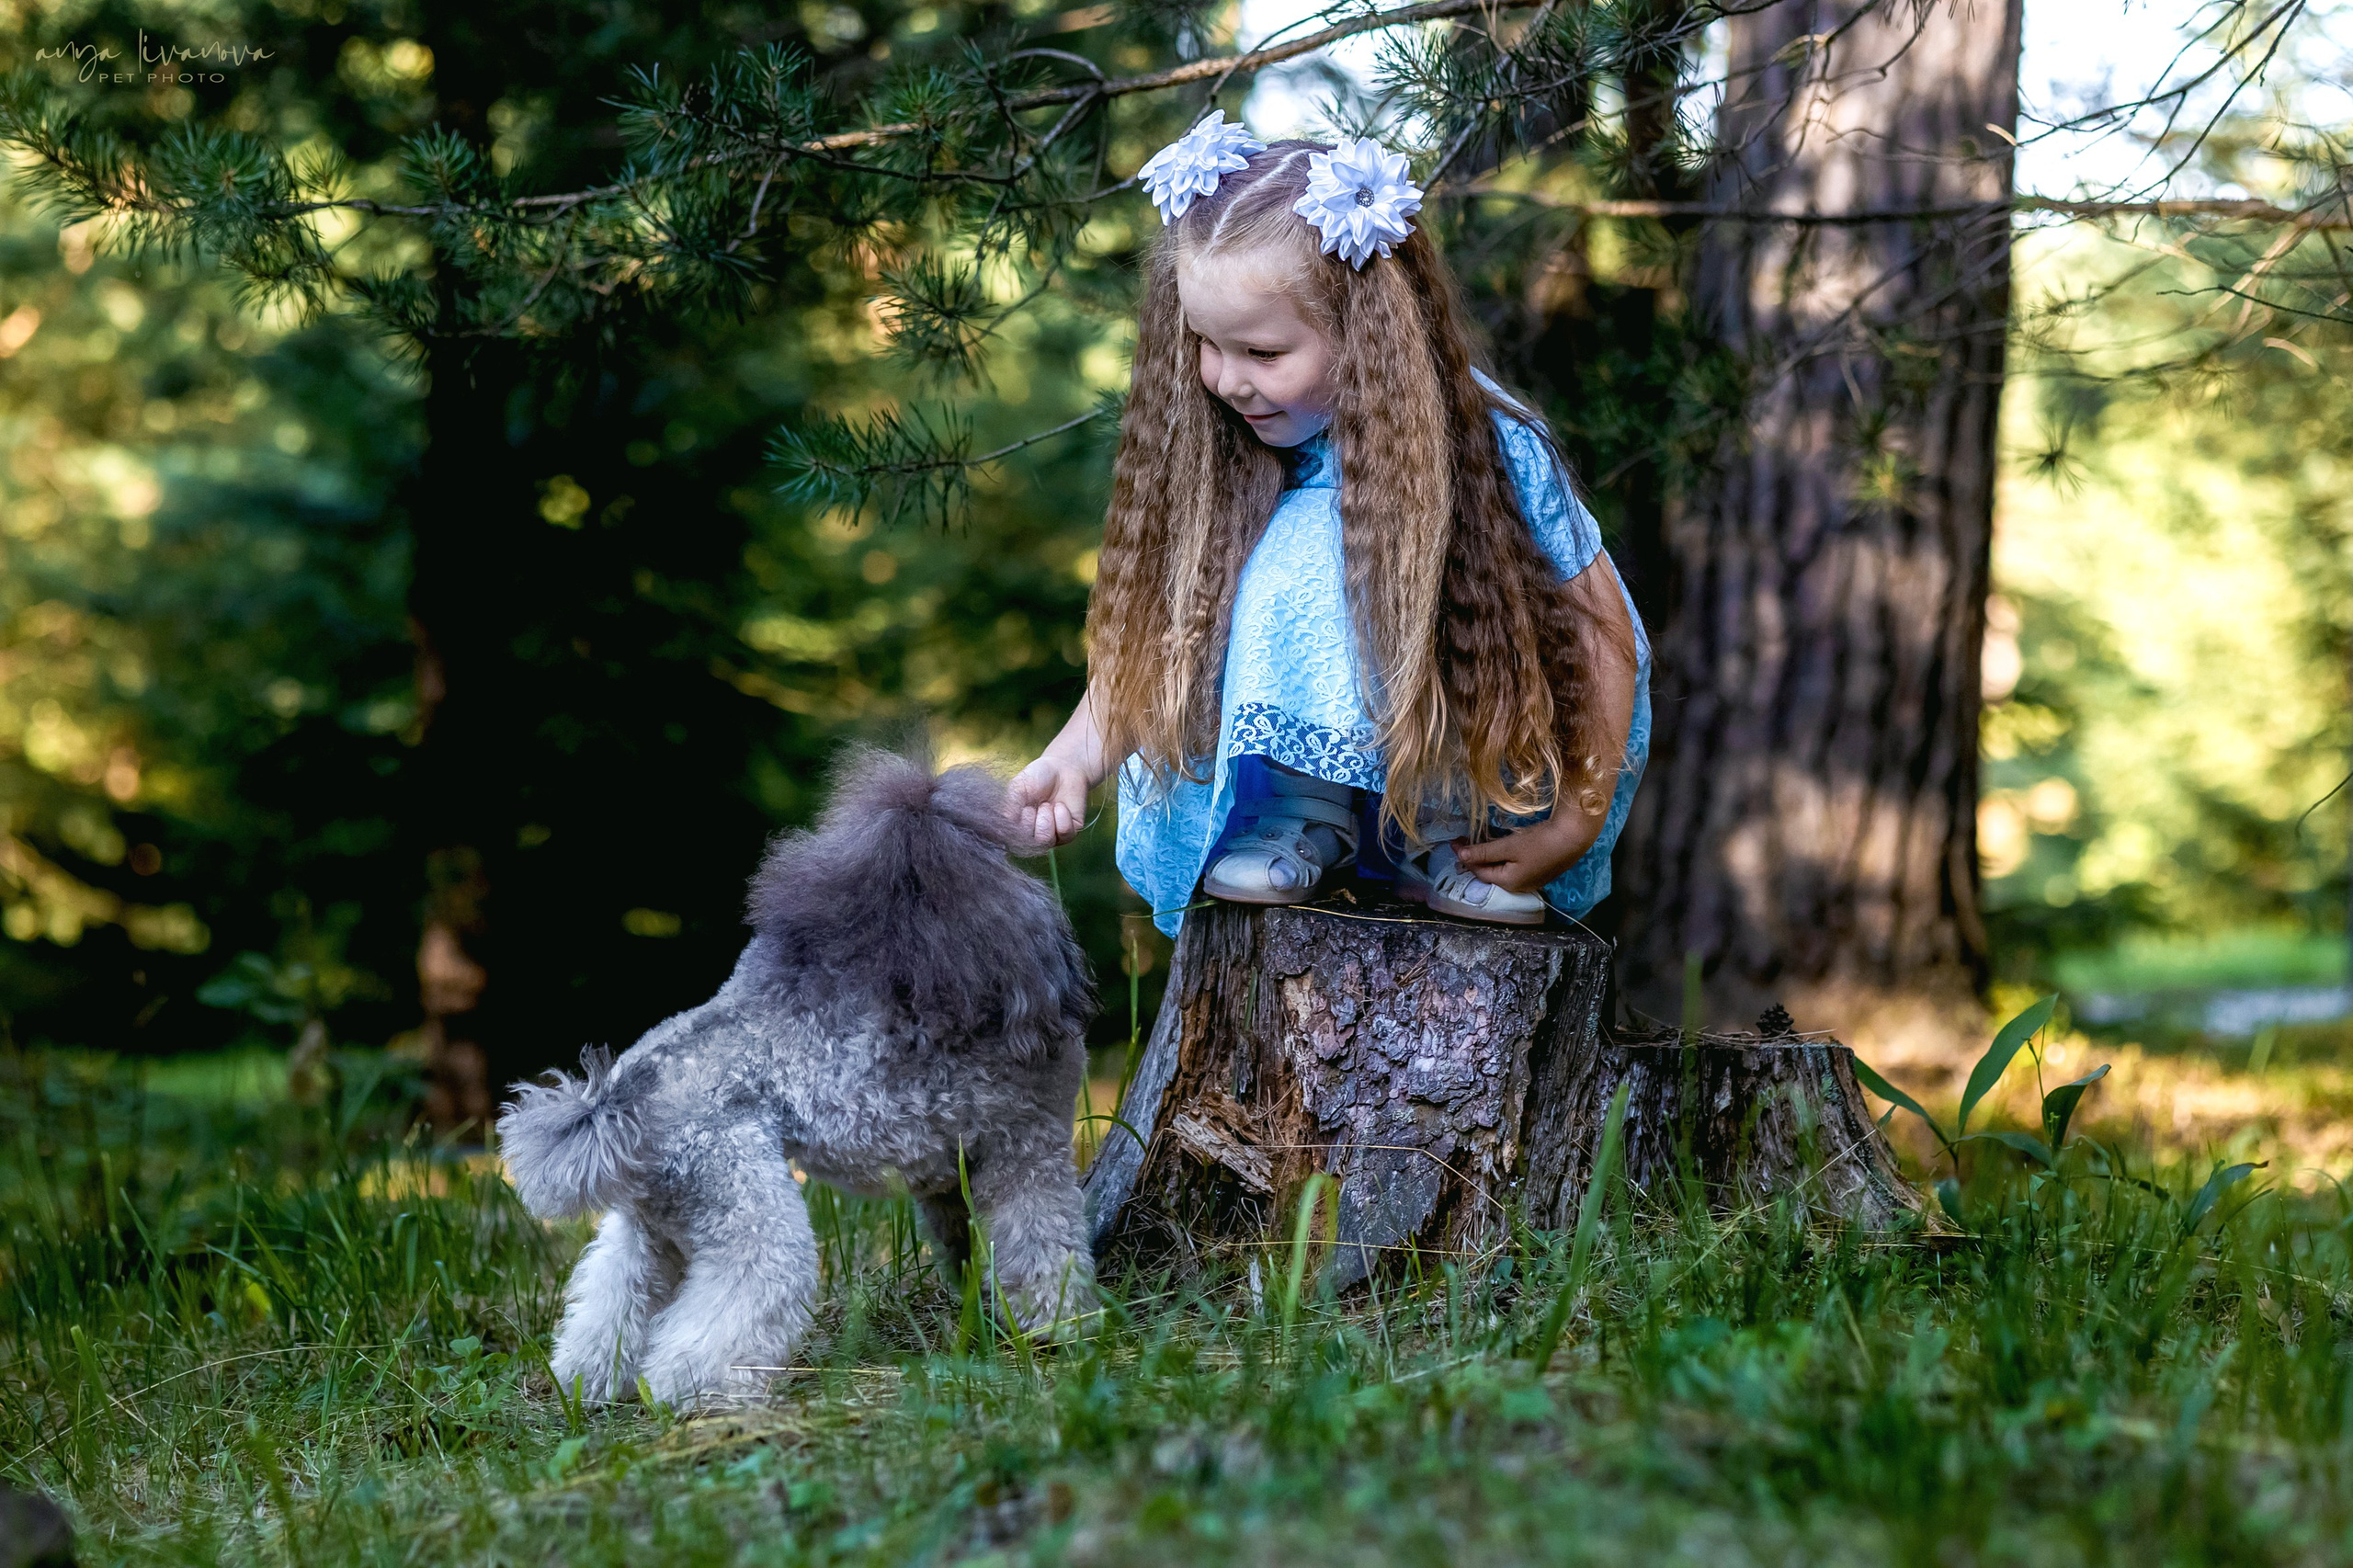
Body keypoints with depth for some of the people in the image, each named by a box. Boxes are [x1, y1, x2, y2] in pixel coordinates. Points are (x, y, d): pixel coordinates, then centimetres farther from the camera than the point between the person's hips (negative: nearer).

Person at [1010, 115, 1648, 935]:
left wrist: (1573, 828, -17)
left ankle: (1449, 837, -15)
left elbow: (1602, 629, -15)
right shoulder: (1236, 446, -12)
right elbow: (1156, 625, -5)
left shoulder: (1494, 450, -21)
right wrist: (1072, 758, -18)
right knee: (1297, 557, -26)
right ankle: (1309, 814, -13)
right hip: (1327, 740, 2)